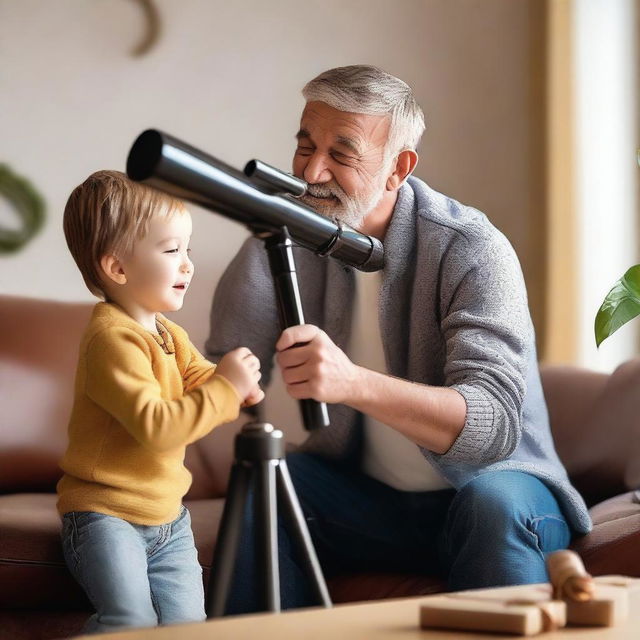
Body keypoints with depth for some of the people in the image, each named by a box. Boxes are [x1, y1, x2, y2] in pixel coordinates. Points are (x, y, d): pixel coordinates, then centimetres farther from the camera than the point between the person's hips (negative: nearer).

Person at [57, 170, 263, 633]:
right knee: (135, 623, -23)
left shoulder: (171, 335, 13)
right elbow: (153, 426, -29)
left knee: (188, 625, 2)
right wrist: (226, 390, -27)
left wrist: (242, 385, -14)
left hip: (167, 515, 9)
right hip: (105, 515, -9)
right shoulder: (113, 338, -20)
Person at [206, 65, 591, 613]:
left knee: (492, 506, -35)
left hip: (493, 483, -4)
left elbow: (494, 425, -32)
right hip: (367, 496, 4)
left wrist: (354, 383, -47)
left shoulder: (471, 250, -19)